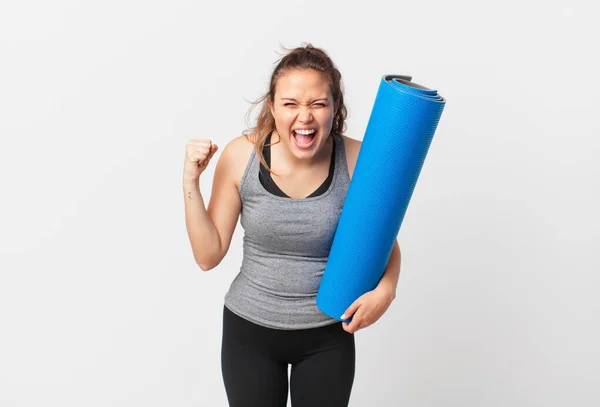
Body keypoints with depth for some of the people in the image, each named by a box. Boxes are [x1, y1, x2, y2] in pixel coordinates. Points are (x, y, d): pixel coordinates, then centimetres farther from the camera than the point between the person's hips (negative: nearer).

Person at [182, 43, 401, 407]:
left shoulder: (357, 160, -17)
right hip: (249, 329, 1)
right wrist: (191, 181, -18)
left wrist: (386, 288, -21)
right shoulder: (241, 155, -14)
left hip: (328, 336, 0)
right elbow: (208, 255, -9)